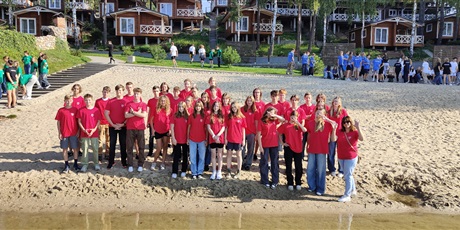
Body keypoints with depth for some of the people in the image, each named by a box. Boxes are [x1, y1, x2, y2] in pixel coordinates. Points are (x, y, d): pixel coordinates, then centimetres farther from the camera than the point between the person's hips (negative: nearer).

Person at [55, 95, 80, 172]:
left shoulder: (75, 110, -1)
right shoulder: (61, 110, -2)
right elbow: (58, 122, 2)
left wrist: (78, 131, 0)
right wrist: (59, 133, -2)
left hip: (74, 133, 0)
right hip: (64, 133, 0)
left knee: (75, 148, 7)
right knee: (65, 149, 7)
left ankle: (75, 164, 21)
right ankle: (66, 165, 18)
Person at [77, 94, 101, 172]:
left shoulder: (96, 110, -1)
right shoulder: (81, 110, 0)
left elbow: (99, 121, 1)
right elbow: (79, 121, 2)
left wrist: (94, 129, -10)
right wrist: (84, 129, -9)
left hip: (94, 133, 0)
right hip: (84, 133, 0)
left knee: (95, 149, 6)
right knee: (85, 149, 7)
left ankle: (96, 164, 19)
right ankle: (84, 164, 17)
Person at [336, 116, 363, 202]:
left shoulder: (354, 132, -13)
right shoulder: (339, 131, 1)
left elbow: (361, 139, -29)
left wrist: (358, 128, -38)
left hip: (351, 158, -5)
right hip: (341, 157, 5)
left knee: (348, 176, -1)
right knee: (348, 175, 20)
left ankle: (347, 195, 7)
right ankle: (353, 190, 38)